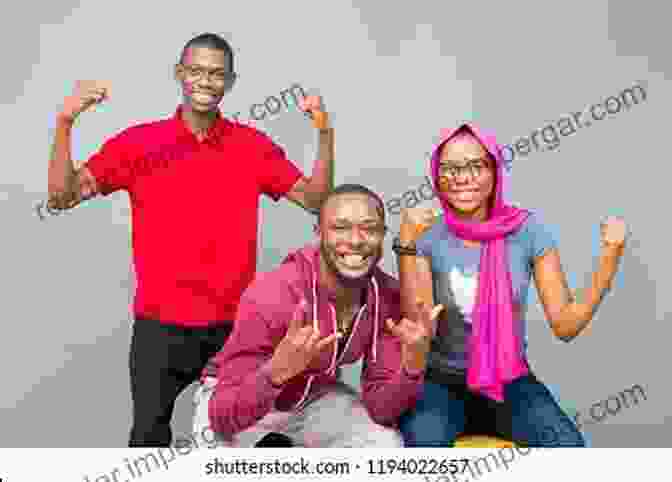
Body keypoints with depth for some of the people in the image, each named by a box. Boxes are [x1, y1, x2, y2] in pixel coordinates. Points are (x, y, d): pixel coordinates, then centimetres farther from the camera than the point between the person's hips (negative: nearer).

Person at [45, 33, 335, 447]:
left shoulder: (254, 145, 1)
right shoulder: (139, 142, -2)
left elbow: (315, 199, 2)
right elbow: (61, 197, -4)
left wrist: (325, 134, -11)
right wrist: (65, 121, -17)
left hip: (235, 323, 1)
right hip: (160, 325, 0)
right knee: (149, 436, 10)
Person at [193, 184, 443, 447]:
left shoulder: (387, 296, -18)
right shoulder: (269, 297, -34)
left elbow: (380, 407, -16)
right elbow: (223, 419, -33)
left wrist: (413, 364, -35)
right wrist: (276, 372, -52)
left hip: (314, 396, 4)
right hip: (237, 401, -3)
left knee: (389, 448, -15)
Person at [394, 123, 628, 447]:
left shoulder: (527, 229, -6)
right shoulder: (427, 236, -7)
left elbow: (565, 325, -6)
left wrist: (609, 257, -18)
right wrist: (407, 244, -25)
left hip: (510, 380, 1)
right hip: (441, 381, -1)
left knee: (567, 446, -25)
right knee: (424, 441, -31)